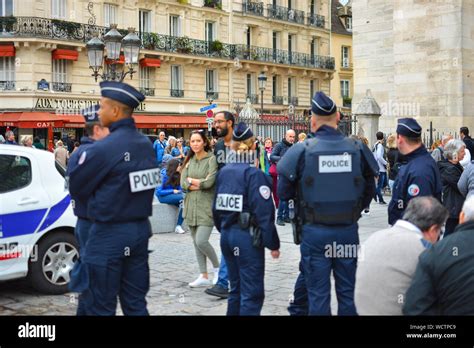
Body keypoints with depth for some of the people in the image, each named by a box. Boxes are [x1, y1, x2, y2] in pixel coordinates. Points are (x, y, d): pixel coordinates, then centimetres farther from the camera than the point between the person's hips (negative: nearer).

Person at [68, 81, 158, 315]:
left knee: (101, 307, 5)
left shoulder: (103, 148, -18)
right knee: (136, 303, 14)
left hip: (109, 234, -7)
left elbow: (76, 188, -7)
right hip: (140, 229, 7)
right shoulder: (147, 145, 5)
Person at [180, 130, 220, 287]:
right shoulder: (189, 160, 10)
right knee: (196, 242, 9)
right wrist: (199, 184, -12)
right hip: (191, 205, 6)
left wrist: (191, 180, -4)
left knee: (201, 241, -14)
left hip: (206, 205, -6)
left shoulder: (211, 159, -6)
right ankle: (204, 276, 17)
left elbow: (209, 182, -17)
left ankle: (217, 267, 12)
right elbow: (183, 183, 1)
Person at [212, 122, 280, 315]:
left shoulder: (223, 172, 6)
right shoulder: (254, 174, -14)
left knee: (236, 289, 19)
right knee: (252, 293, 0)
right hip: (247, 237, -7)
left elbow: (216, 207, 10)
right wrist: (272, 243, -10)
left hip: (227, 235, 7)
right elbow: (264, 213, -17)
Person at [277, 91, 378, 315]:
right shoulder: (358, 149, -3)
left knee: (318, 294, 8)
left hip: (314, 232, -2)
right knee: (348, 293, 14)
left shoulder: (302, 150, -11)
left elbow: (283, 192, -4)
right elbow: (369, 190, 7)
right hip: (348, 231, 2)